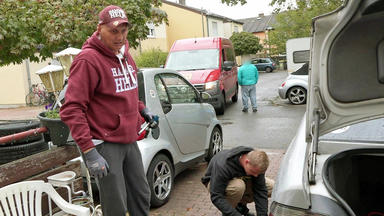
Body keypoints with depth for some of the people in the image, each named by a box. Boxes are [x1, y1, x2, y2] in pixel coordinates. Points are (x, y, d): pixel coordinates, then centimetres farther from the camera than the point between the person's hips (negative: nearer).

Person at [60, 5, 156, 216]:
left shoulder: (125, 56, 11)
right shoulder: (88, 60, -14)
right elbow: (71, 109, -19)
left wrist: (142, 109, 14)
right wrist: (89, 152, -22)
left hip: (129, 141, 8)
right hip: (105, 145, -8)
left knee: (141, 197, 16)